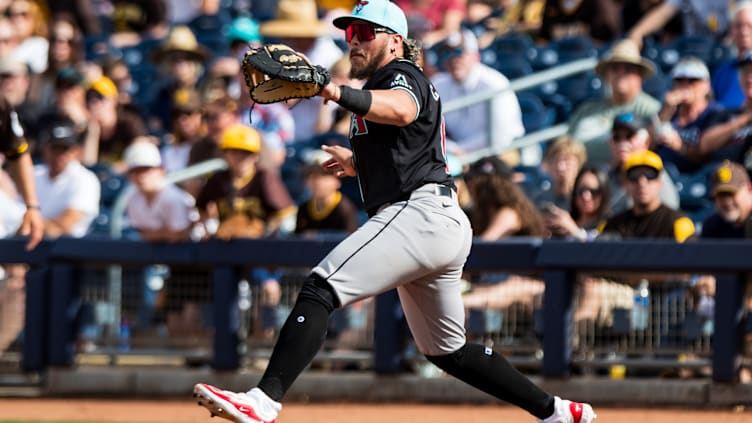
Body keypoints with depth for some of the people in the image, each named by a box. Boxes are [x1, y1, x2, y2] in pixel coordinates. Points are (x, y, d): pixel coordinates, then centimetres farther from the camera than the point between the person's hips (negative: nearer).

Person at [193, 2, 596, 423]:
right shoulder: (382, 85, 27)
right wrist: (358, 163, 33)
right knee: (447, 351, 21)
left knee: (320, 289, -24)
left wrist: (338, 93, -46)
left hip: (419, 213, -11)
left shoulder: (402, 75, -3)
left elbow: (401, 109, -31)